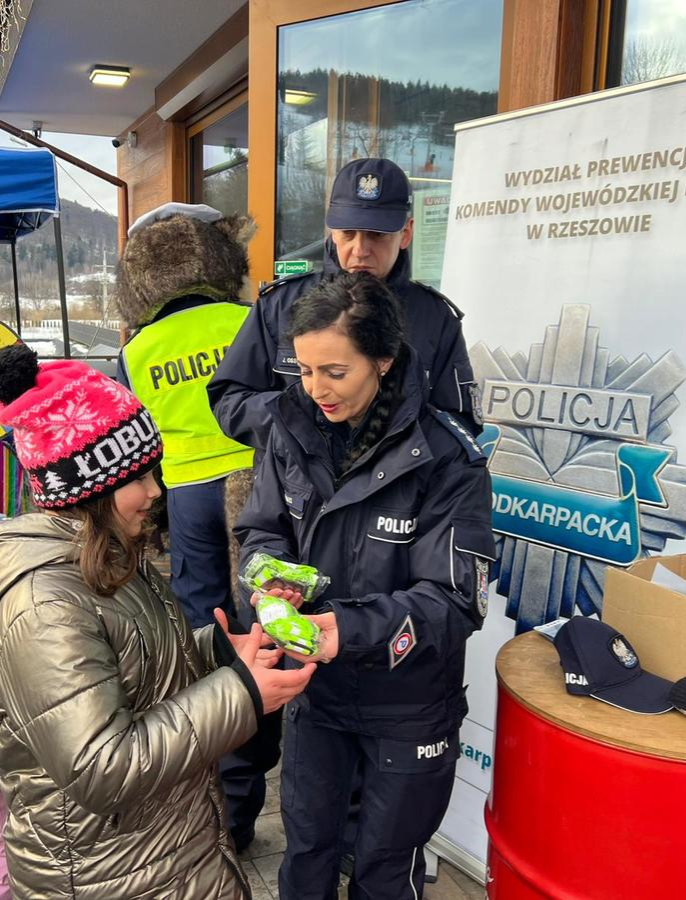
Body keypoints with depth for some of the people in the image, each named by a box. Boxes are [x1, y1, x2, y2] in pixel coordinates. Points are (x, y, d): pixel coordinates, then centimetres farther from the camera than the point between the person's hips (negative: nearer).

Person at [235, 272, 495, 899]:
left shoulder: (446, 460, -24)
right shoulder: (295, 429, -11)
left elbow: (455, 602, -22)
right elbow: (263, 529, 1)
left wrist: (351, 628, -37)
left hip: (409, 704, -3)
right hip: (315, 684, 4)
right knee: (307, 842, 25)